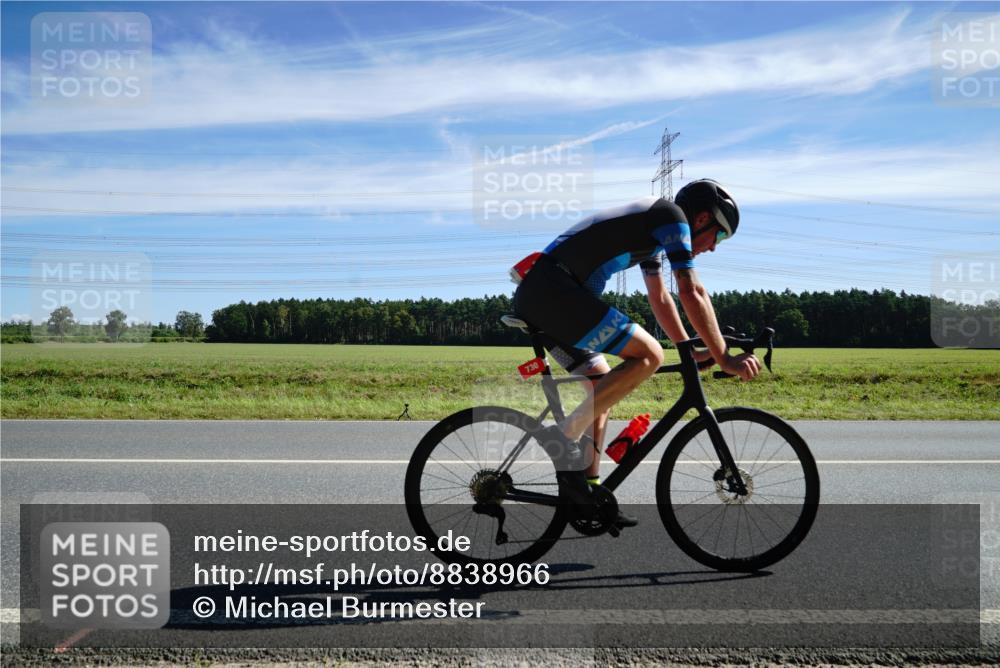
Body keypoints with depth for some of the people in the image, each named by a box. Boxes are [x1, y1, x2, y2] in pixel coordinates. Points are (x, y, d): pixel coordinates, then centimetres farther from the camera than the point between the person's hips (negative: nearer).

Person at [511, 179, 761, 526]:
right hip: (552, 289, -11)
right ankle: (565, 436, -12)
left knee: (604, 387, 15)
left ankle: (585, 492, 16)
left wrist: (690, 350, 32)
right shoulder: (672, 215, -3)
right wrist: (724, 358, -5)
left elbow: (660, 298, 34)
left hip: (533, 296, 11)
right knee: (649, 354, -14)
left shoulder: (651, 225, 27)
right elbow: (692, 293, -10)